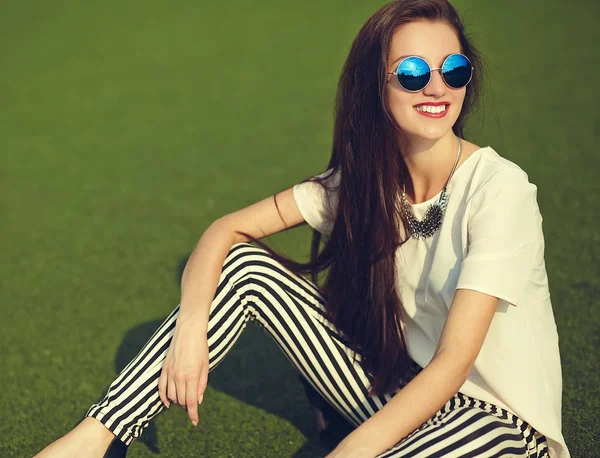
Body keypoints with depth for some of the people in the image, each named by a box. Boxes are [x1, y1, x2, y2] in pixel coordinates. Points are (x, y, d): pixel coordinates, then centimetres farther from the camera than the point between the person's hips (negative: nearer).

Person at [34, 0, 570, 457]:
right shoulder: (359, 180, -5)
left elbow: (453, 362, -26)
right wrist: (192, 326, -23)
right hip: (402, 388, 5)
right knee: (248, 266, -8)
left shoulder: (499, 188, -22)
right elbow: (227, 229, -5)